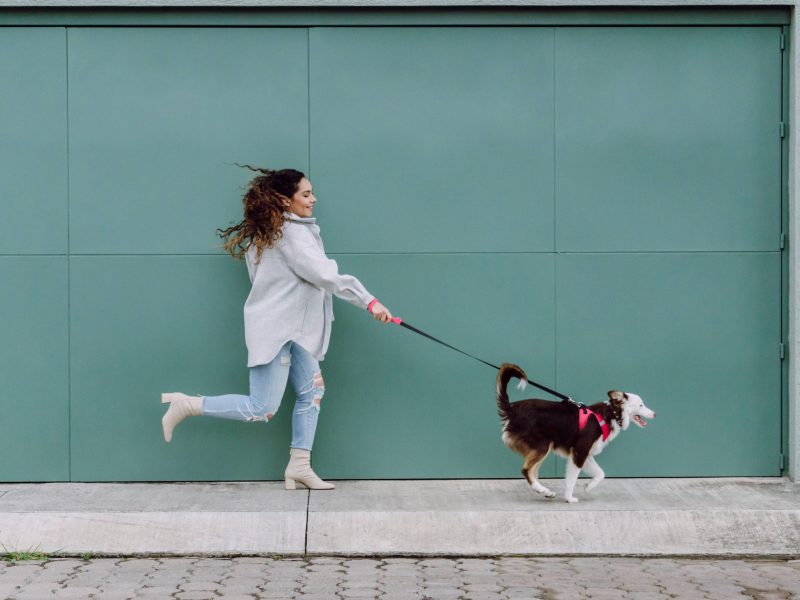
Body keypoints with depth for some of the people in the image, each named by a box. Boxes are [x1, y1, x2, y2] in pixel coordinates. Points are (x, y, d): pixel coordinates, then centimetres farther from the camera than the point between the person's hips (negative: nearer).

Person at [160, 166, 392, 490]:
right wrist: (369, 301, -23)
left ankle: (299, 465, 12)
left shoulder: (269, 230, 11)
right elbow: (327, 276, -25)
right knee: (263, 410, -8)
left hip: (293, 328, 10)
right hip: (274, 329, -10)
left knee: (311, 390, 9)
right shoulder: (292, 233, -18)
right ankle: (187, 405, 3)